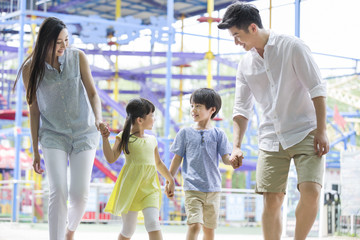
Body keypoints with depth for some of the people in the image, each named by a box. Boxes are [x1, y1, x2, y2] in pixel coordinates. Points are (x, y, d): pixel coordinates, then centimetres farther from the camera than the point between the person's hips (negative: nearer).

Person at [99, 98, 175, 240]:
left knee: (153, 223, -16)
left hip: (149, 188, 3)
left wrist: (170, 180, 34)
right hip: (131, 189, -3)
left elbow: (158, 163, 28)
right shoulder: (124, 138, 0)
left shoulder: (152, 140, 14)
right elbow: (111, 158, -10)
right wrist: (105, 138, -19)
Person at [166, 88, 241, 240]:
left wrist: (232, 162, -23)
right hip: (192, 188, -2)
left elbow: (225, 157, 0)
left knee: (209, 228, 10)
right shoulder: (185, 133, 4)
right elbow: (177, 159, 9)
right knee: (194, 225, -17)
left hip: (213, 188, 2)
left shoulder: (218, 134, 4)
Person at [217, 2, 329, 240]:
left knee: (311, 191, -20)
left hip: (305, 132, -5)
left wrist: (321, 131, -14)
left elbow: (318, 89, -9)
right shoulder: (245, 64, 8)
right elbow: (242, 109, 12)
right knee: (272, 200, -1)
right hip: (271, 138, 5)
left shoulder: (292, 47, -8)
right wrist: (237, 145, 0)